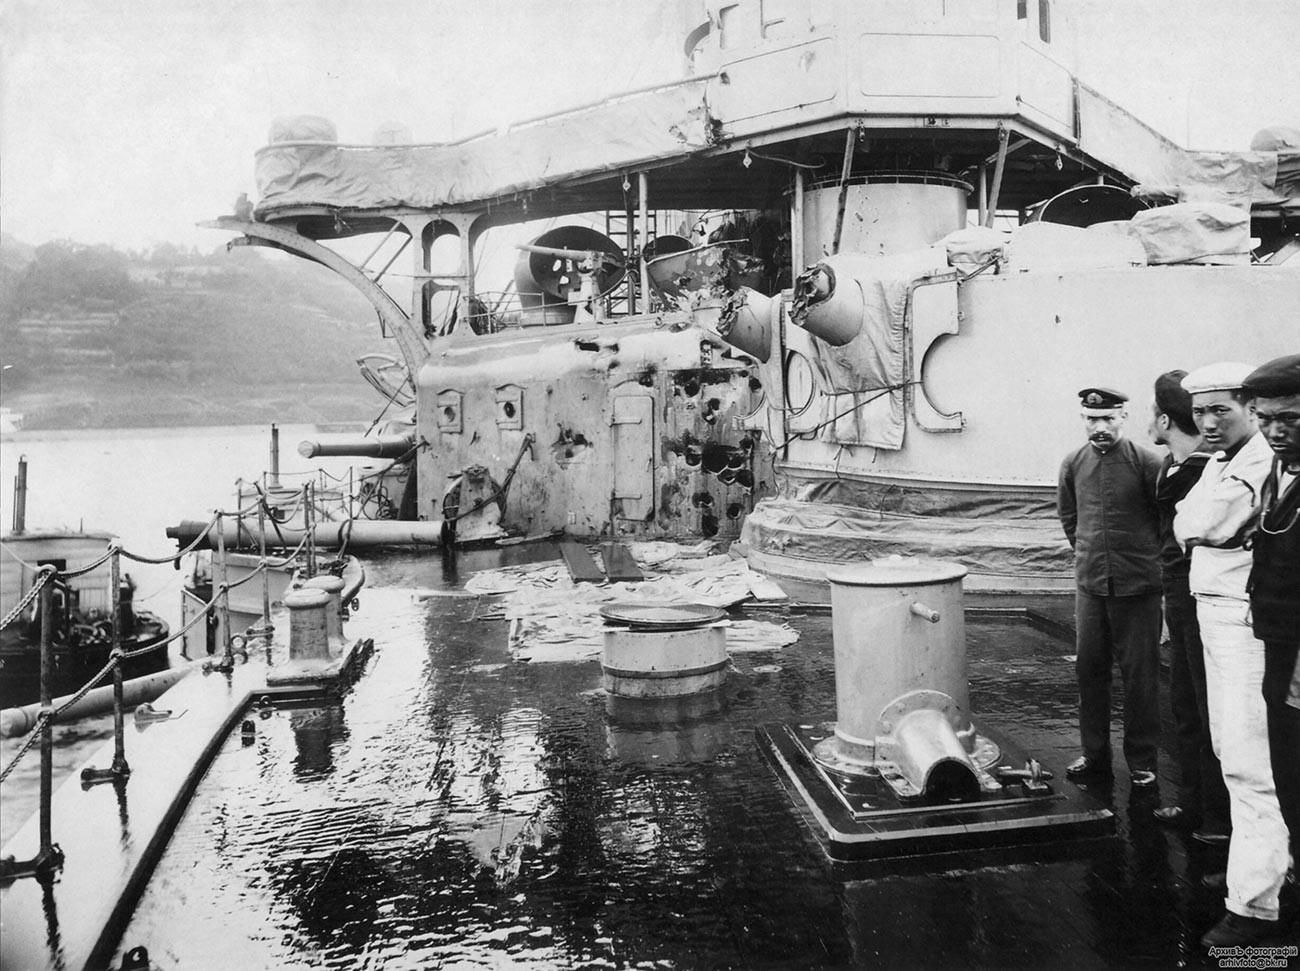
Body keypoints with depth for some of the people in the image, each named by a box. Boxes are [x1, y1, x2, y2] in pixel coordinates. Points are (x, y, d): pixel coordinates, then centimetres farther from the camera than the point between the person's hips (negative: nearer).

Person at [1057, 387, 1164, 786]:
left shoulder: (1147, 463, -9)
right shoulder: (1073, 465, 3)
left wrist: (1145, 558, 6)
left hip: (1138, 585, -4)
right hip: (1090, 584, 4)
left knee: (1140, 674, 5)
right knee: (1089, 669, 9)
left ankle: (1142, 760, 18)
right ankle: (1094, 753, 22)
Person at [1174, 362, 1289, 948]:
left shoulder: (1261, 462, -15)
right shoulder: (1221, 463, 17)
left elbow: (1193, 527, -22)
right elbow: (1188, 531, 13)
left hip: (1244, 619, -10)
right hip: (1213, 610, 10)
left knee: (1248, 762, -8)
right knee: (1230, 747, 20)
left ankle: (1254, 904, -1)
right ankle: (1266, 860, 37)